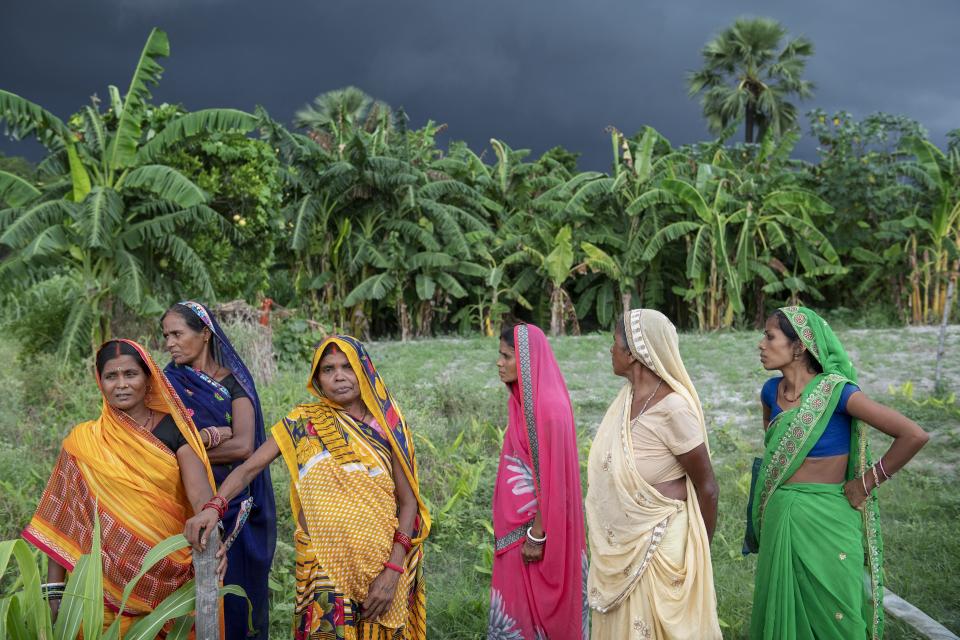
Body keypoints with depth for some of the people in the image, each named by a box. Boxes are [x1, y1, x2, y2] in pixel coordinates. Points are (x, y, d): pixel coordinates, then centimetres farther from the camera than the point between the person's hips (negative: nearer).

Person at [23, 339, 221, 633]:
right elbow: (62, 518, 1)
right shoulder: (83, 440, -1)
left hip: (167, 581, 1)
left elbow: (200, 491, -15)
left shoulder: (173, 428, -2)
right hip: (105, 583, 0)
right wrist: (54, 591, -3)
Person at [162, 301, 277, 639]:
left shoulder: (234, 381, -1)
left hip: (236, 503, -1)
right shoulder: (170, 384, 5)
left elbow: (243, 446, -13)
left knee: (239, 586, 3)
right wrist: (215, 435, -16)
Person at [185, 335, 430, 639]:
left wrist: (393, 569, -11)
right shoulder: (303, 422, -2)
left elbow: (408, 501, -2)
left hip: (386, 563, 1)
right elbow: (248, 468, -7)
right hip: (325, 568, -1)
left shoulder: (387, 426, -1)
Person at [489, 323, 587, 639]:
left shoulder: (546, 406, -21)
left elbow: (550, 476, -21)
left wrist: (536, 535, -18)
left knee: (531, 606, 4)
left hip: (534, 524, -9)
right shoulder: (526, 400, 7)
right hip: (520, 520, 9)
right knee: (522, 600, 17)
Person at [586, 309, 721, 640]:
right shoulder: (627, 395, -1)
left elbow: (707, 487, -13)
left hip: (659, 544, -7)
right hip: (620, 544, 7)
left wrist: (702, 550, -1)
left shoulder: (673, 407, -23)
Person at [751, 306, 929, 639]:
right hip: (780, 517, 5)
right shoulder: (771, 390, 0)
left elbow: (914, 435, -21)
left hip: (826, 519, -5)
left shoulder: (836, 391, -18)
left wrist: (867, 483, -13)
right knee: (782, 609, 16)